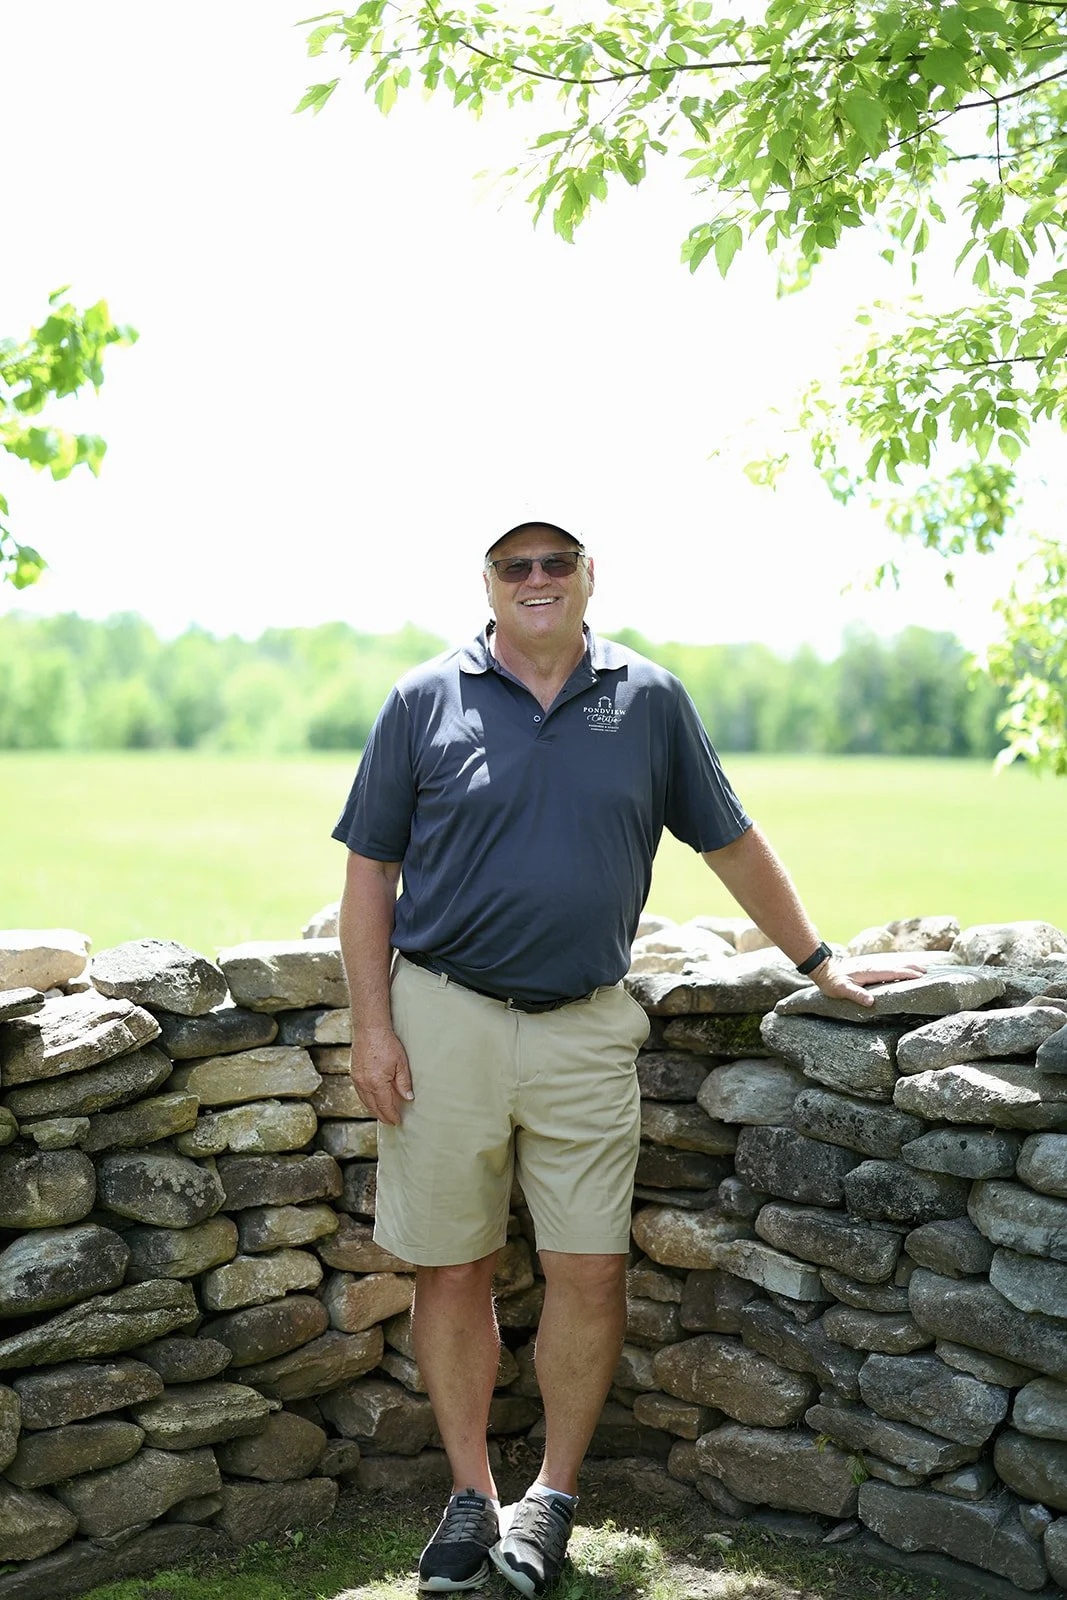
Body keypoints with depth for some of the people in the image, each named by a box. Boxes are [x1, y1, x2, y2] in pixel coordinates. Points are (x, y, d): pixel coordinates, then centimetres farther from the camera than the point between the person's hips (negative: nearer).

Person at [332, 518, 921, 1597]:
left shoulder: (649, 699, 6)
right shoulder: (424, 701, 2)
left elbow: (731, 842, 13)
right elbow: (370, 871, 3)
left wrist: (817, 962, 15)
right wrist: (372, 1026, -3)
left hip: (585, 1031, 1)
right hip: (443, 1021, 0)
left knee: (589, 1270, 1)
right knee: (451, 1267, 7)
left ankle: (555, 1493, 22)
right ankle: (471, 1492, 25)